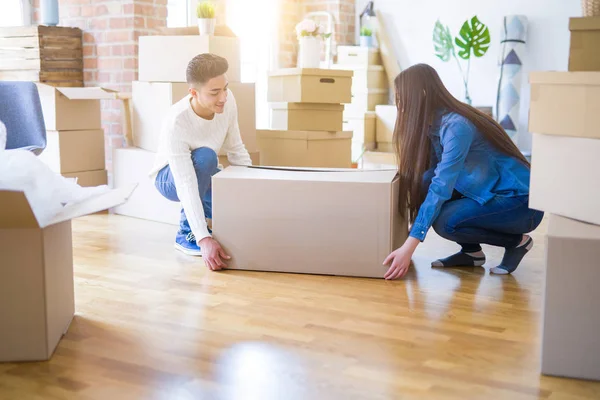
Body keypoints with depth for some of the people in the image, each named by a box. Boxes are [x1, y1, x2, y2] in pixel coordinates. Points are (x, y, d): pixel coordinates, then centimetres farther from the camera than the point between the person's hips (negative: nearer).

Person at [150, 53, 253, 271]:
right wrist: (204, 238, -51)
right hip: (170, 178, -5)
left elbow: (237, 151, -8)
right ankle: (187, 232, -19)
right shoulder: (176, 123, -37)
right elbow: (186, 186, -42)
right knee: (205, 156, -37)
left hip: (203, 175, 5)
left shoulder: (227, 100, -21)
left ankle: (207, 214, 11)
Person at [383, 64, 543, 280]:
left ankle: (517, 241, -2)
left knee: (445, 221, -27)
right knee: (427, 182, -9)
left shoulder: (457, 126, -26)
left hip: (521, 201, -8)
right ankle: (471, 251, 4)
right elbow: (438, 179, 8)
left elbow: (441, 189, -33)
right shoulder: (434, 123, 0)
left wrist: (408, 247, -36)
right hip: (490, 193, 8)